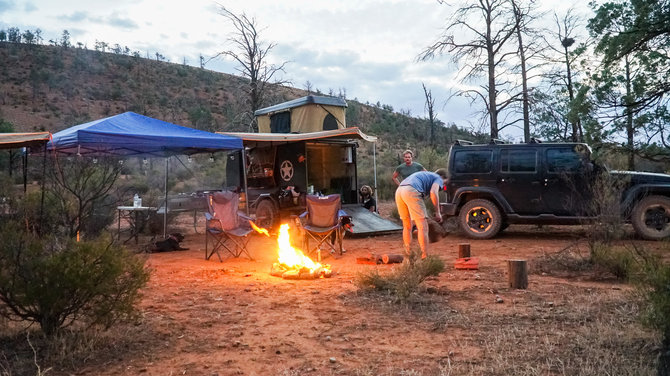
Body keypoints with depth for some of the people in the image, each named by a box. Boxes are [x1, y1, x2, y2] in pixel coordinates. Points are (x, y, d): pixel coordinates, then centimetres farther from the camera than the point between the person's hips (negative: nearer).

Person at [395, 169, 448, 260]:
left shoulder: (425, 175, 39)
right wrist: (437, 212, 0)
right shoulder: (438, 179, 15)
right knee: (423, 227, -2)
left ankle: (408, 256, 25)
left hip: (399, 191, 8)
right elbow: (433, 193, -7)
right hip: (411, 192, -8)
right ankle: (425, 258, -4)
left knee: (407, 226, 20)